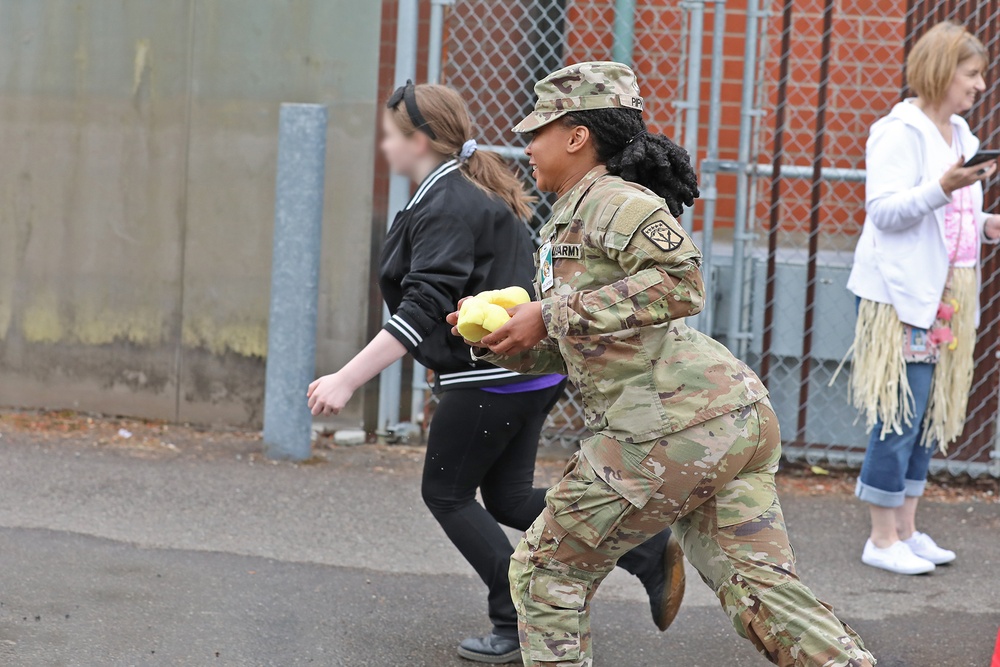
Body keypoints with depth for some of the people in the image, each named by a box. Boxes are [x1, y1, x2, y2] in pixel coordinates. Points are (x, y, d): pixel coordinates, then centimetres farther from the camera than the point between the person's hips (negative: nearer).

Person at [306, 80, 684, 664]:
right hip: (532, 370, 10)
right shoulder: (477, 191, 16)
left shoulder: (446, 207, -17)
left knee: (447, 494, 6)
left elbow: (423, 310, -27)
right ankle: (648, 552, 4)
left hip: (491, 376, -10)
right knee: (508, 497, 14)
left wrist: (347, 380, -30)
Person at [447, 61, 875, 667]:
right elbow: (564, 353, 27)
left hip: (677, 424, -9)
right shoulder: (571, 218, 26)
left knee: (547, 569, 5)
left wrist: (552, 315, -15)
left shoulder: (609, 198, -5)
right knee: (762, 592, 4)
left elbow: (682, 282, -20)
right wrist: (496, 340, 8)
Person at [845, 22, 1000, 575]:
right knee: (900, 415, -8)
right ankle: (882, 539, -1)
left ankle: (906, 529, 17)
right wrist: (943, 187, -32)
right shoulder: (901, 132, -10)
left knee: (930, 415, 10)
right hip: (901, 294, -9)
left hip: (947, 295, 9)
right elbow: (884, 210, -19)